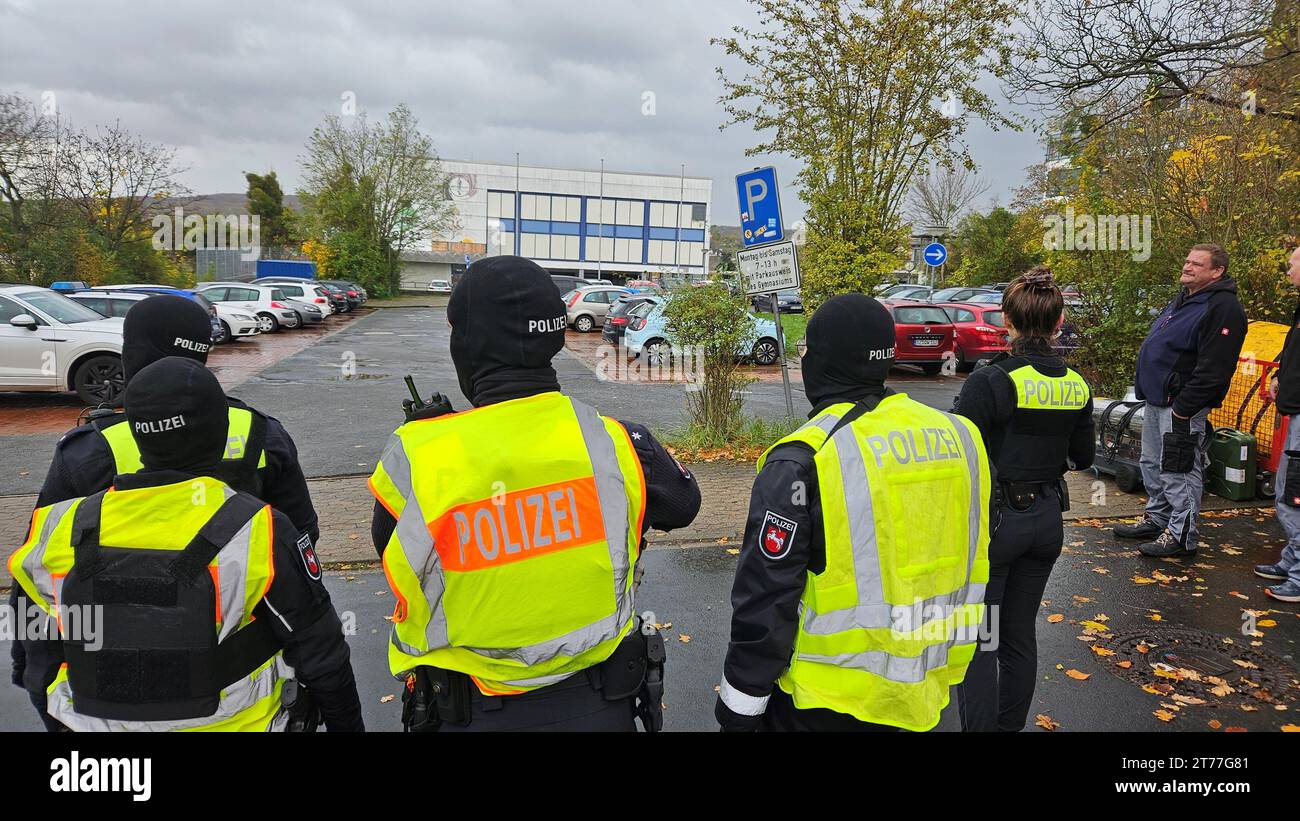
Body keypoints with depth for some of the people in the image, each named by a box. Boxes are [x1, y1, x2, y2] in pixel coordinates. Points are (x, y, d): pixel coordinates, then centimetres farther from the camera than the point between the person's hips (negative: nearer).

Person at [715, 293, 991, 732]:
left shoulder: (801, 461, -21)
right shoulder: (959, 436, -2)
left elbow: (766, 601, -18)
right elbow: (973, 565, 8)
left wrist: (739, 709, -6)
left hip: (826, 704, -6)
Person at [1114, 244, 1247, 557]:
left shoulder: (1223, 308, -16)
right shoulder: (1183, 298, 15)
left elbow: (1212, 370, -22)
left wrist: (1183, 409, -22)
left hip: (1182, 405, -10)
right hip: (1156, 399, 10)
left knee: (1178, 471, -4)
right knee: (1152, 464, 18)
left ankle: (1181, 536, 5)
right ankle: (1157, 519, 31)